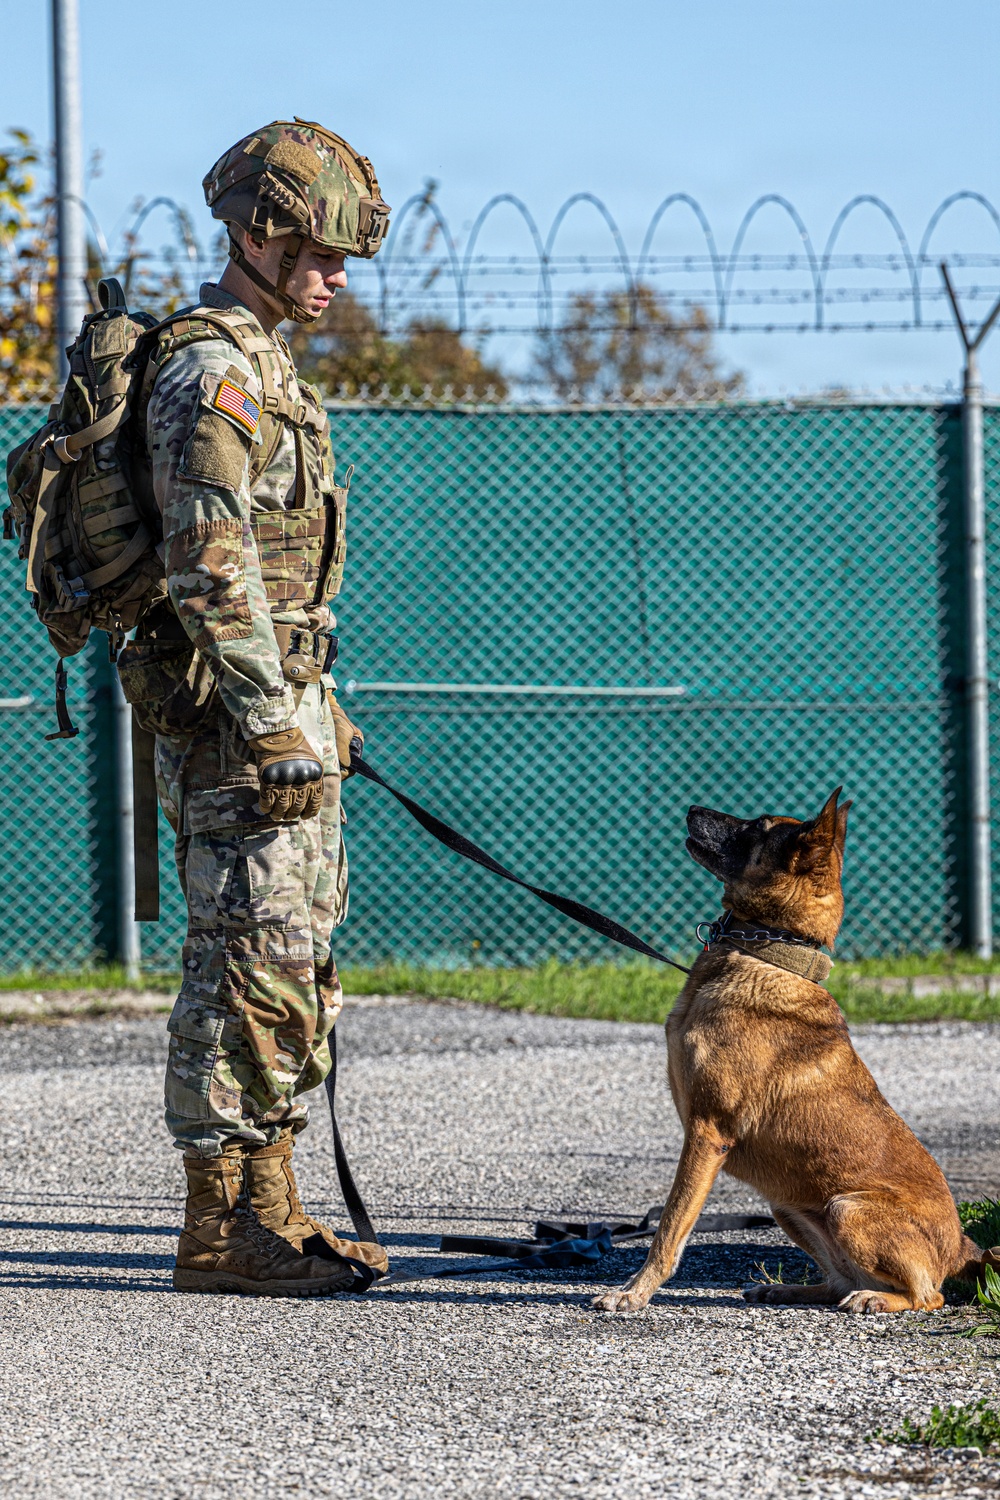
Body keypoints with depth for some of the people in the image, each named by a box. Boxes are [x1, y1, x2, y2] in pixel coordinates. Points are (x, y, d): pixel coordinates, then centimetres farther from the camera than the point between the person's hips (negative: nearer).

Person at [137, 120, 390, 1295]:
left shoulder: (259, 369, 18)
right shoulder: (209, 378, -15)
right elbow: (210, 568, -22)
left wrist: (315, 711, 24)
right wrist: (275, 727, -24)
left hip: (282, 701, 10)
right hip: (235, 713, -10)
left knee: (294, 959, 12)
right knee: (249, 962, -9)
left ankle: (267, 1202, 17)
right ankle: (220, 1225, -6)